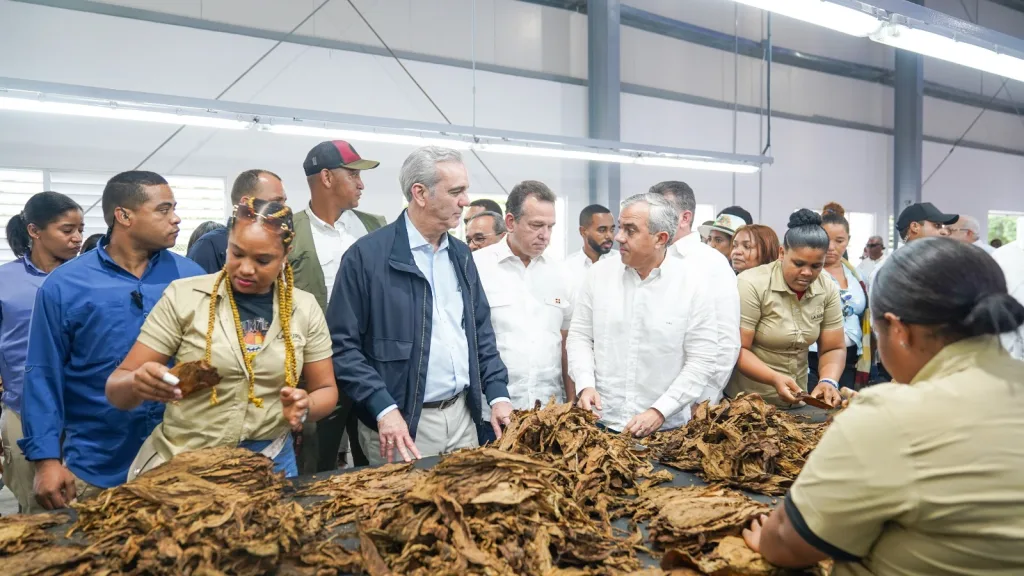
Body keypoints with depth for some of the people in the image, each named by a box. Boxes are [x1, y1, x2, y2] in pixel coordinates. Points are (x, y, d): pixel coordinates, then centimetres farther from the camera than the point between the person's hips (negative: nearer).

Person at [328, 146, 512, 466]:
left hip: (464, 416, 6)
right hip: (402, 423, -6)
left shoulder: (461, 254, 9)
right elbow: (341, 343, -11)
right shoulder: (367, 255, -11)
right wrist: (383, 408, -19)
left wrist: (498, 393, 4)